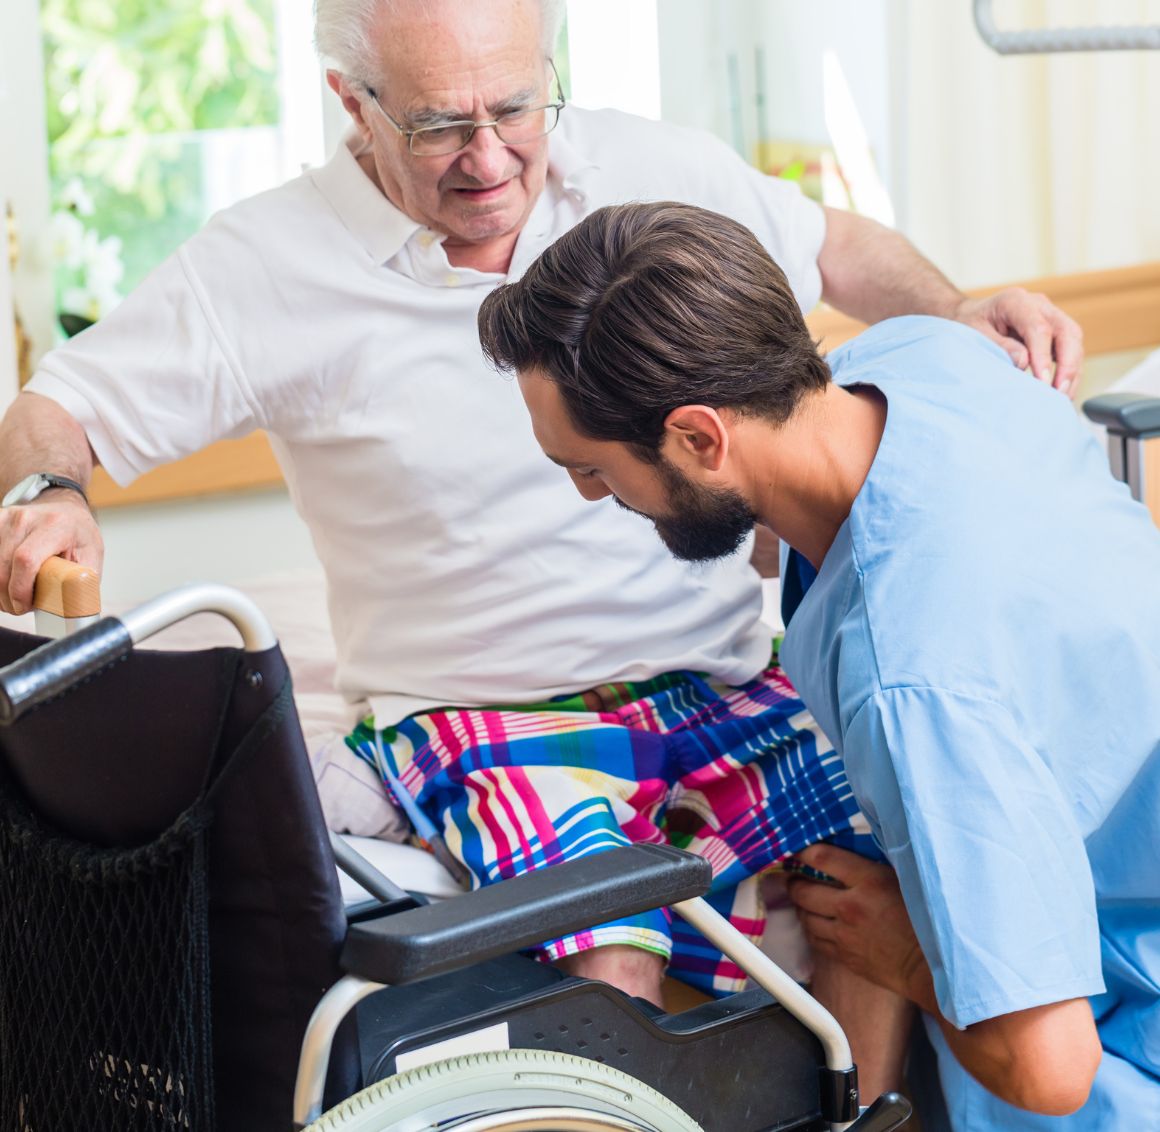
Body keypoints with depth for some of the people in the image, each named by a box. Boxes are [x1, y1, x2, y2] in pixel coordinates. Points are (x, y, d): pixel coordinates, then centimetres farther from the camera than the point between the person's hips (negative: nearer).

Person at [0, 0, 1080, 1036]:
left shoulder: (650, 170, 4)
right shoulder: (265, 267, -5)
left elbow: (833, 247, 20)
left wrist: (958, 311, 1)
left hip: (725, 684, 4)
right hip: (484, 718, -3)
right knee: (611, 968, -31)